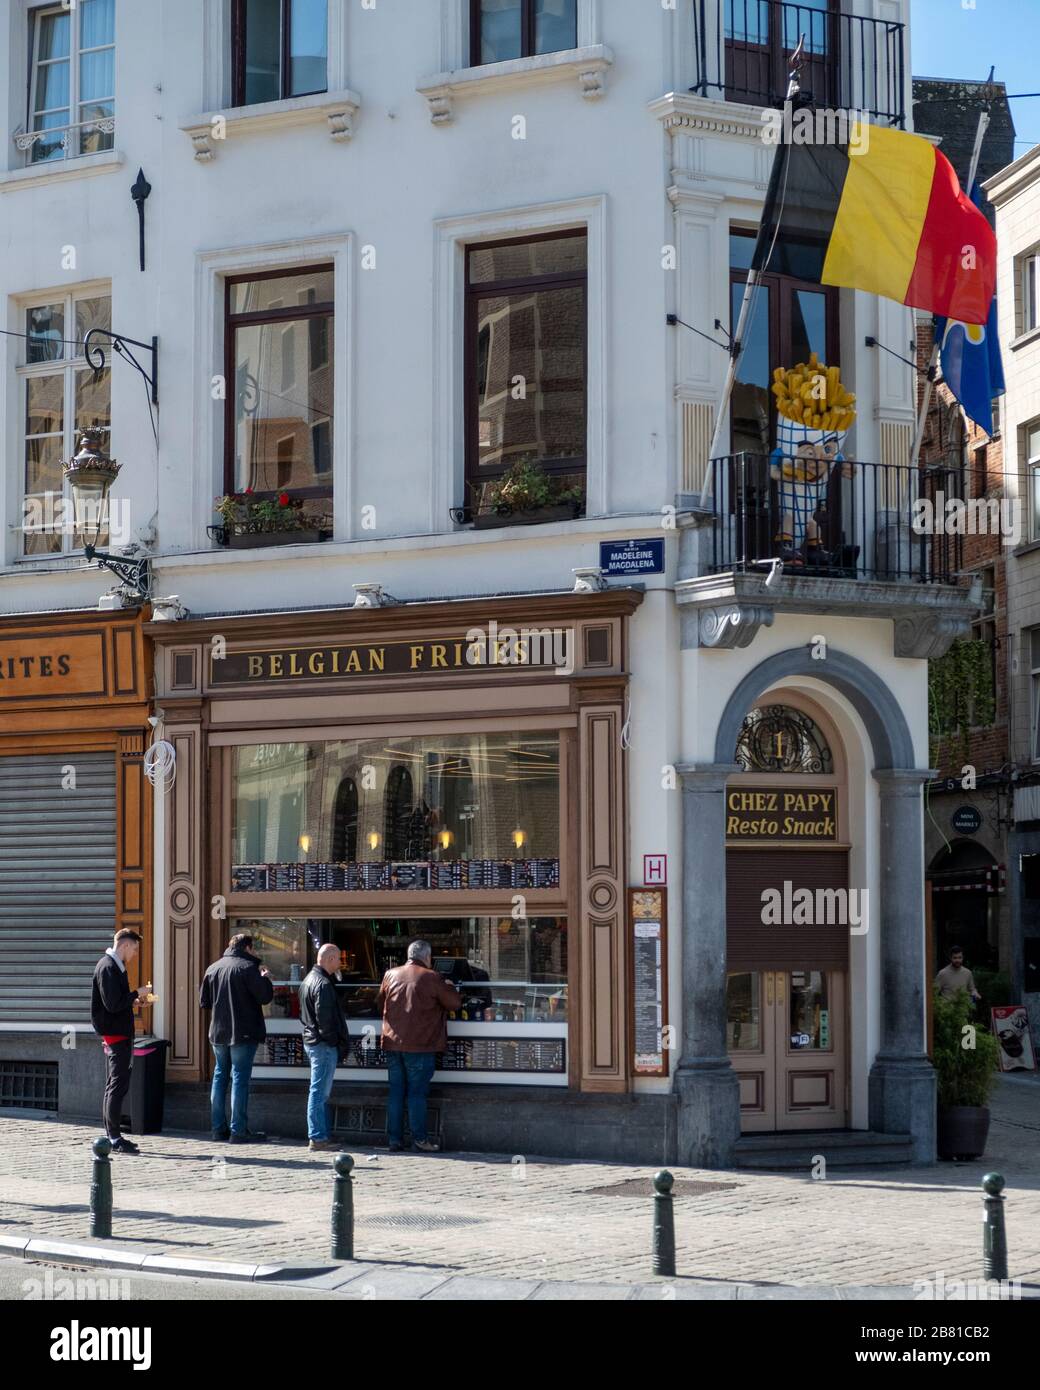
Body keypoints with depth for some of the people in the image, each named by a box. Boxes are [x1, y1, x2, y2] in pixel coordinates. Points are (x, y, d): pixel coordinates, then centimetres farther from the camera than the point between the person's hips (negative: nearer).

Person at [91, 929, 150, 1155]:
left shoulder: (114, 966, 15)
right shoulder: (107, 968, -15)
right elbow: (113, 1004, -22)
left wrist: (134, 1000, 11)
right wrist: (137, 994, -12)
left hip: (118, 1034, 11)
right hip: (115, 1035, -11)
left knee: (113, 1086, 12)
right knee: (117, 1086, -9)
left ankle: (111, 1137, 17)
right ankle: (115, 1139, -8)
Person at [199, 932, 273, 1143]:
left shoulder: (213, 969, 9)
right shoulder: (247, 967, -11)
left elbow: (203, 1002, 13)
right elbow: (265, 997, -13)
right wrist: (266, 978, 5)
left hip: (218, 1033, 6)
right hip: (243, 1032, -6)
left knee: (220, 1076, 14)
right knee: (240, 1078, -4)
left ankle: (219, 1128, 14)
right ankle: (238, 1130, -6)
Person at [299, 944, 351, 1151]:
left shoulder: (309, 980, 16)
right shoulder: (323, 984, -17)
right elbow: (325, 1018, -22)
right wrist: (335, 1041, -11)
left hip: (311, 1041, 10)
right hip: (324, 1044, -10)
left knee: (320, 1092, 15)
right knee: (320, 1092, -8)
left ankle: (323, 1135, 19)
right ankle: (318, 1138, -6)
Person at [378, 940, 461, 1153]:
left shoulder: (391, 975, 7)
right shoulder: (431, 978, -8)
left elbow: (381, 1004, 18)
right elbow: (455, 1003, -1)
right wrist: (449, 987, 18)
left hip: (392, 1042, 4)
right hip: (419, 1045, -4)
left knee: (396, 1092, 8)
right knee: (417, 1092, 0)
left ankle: (394, 1139, 9)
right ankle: (420, 1138, -1)